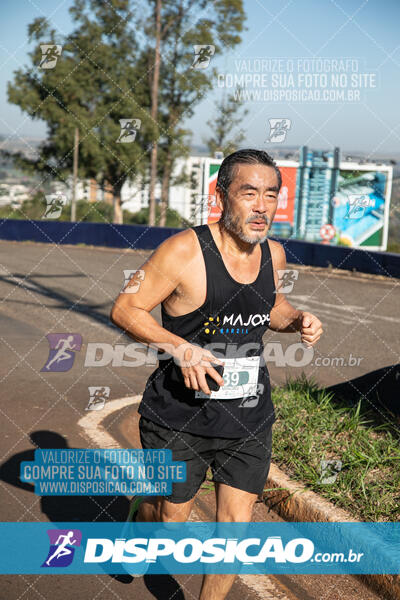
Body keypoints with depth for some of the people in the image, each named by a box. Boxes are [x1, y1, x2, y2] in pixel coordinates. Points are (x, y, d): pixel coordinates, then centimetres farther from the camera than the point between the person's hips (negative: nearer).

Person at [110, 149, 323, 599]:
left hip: (249, 418, 4)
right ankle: (138, 530, 52)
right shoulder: (185, 251, -19)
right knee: (170, 516, 15)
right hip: (179, 418, -4)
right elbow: (124, 309, -13)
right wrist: (181, 348, -25)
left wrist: (296, 320, 1)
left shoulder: (273, 254, 0)